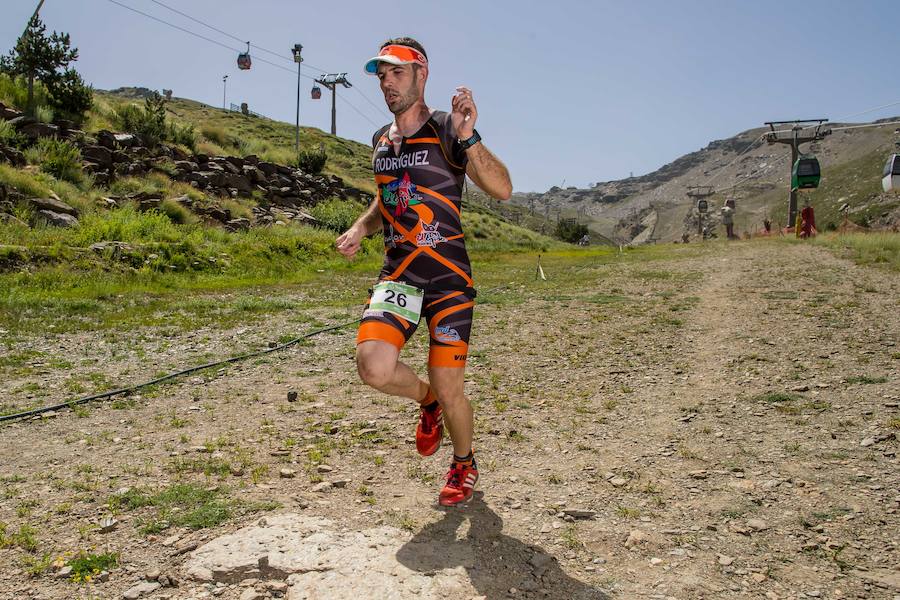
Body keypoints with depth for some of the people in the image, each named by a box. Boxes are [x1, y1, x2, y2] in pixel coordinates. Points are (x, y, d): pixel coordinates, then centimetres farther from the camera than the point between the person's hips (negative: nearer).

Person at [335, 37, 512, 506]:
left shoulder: (446, 131, -6)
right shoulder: (381, 139, 13)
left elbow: (502, 189, -17)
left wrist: (468, 137, -30)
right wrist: (359, 229, 10)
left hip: (448, 276, -4)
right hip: (398, 274, 4)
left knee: (448, 390, -1)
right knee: (373, 366, -20)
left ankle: (464, 465, 30)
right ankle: (426, 399, 15)